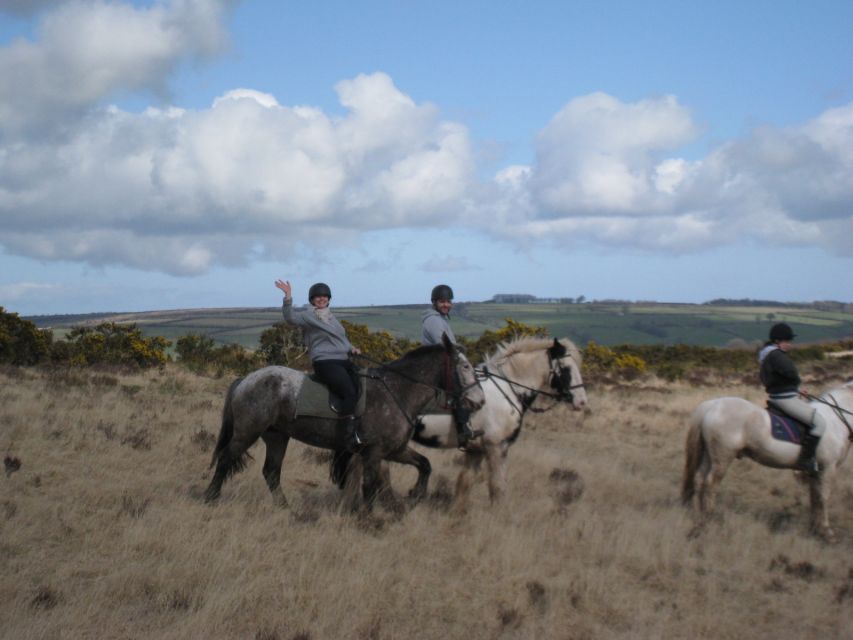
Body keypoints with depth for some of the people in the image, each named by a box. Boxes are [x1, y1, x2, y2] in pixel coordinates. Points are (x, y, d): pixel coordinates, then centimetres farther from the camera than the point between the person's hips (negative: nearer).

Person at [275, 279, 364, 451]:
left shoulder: (331, 317, 25)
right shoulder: (308, 316, 3)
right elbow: (290, 317, -16)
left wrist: (351, 349, 15)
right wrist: (288, 297, -29)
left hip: (343, 361, 8)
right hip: (325, 363, -8)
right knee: (350, 393, -27)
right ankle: (351, 436, -27)